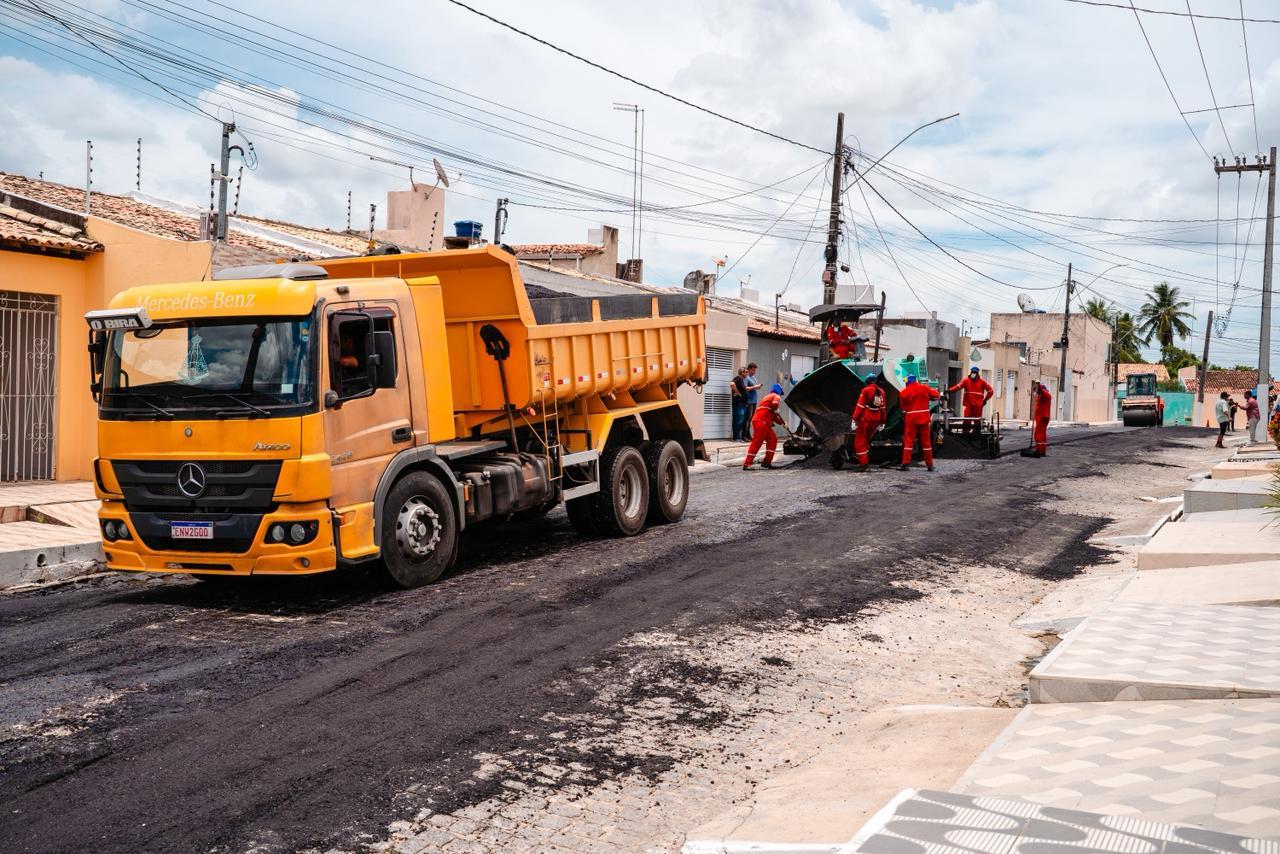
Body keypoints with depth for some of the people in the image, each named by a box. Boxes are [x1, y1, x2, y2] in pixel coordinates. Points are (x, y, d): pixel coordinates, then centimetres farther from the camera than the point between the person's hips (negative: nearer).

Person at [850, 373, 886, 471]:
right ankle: (866, 460, 24)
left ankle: (863, 463, -5)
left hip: (865, 419, -6)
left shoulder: (866, 390, -9)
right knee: (867, 440, 22)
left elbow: (860, 406, -14)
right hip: (876, 420, 6)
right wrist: (881, 422, 20)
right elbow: (882, 408, 14)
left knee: (860, 441, 2)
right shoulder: (881, 392, 8)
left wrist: (855, 420, -13)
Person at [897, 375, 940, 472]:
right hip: (924, 418, 2)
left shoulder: (904, 392, -4)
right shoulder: (924, 388, 0)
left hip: (911, 419, -2)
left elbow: (903, 408, 0)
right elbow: (936, 396, 7)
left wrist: (904, 417, 13)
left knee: (908, 441, 2)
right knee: (926, 441, 8)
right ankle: (929, 464, 11)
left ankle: (905, 464, -5)